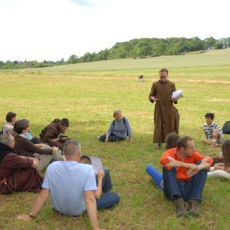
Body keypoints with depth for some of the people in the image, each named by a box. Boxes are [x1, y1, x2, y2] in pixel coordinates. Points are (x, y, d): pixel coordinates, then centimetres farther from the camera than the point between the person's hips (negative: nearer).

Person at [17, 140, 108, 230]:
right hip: (79, 211, -3)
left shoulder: (52, 167, -18)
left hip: (58, 209, 3)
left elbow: (43, 195, -14)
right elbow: (89, 200, -32)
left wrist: (31, 216, -2)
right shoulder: (87, 169, -28)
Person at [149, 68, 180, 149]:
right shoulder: (155, 84, 3)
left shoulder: (171, 84, 5)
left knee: (170, 126, 3)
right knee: (158, 126, 0)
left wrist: (174, 99, -16)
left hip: (169, 109, 1)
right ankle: (159, 143, 10)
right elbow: (150, 95, 7)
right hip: (159, 109, 0)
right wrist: (153, 98, -16)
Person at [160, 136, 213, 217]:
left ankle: (194, 202, -24)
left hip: (189, 190, 3)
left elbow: (209, 159, -11)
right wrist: (186, 165, -32)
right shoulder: (170, 153, -4)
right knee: (168, 165, -23)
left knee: (202, 165, -12)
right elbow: (163, 160, -29)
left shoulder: (193, 154, 6)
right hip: (173, 191, -3)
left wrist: (197, 168, -32)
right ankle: (178, 201, -35)